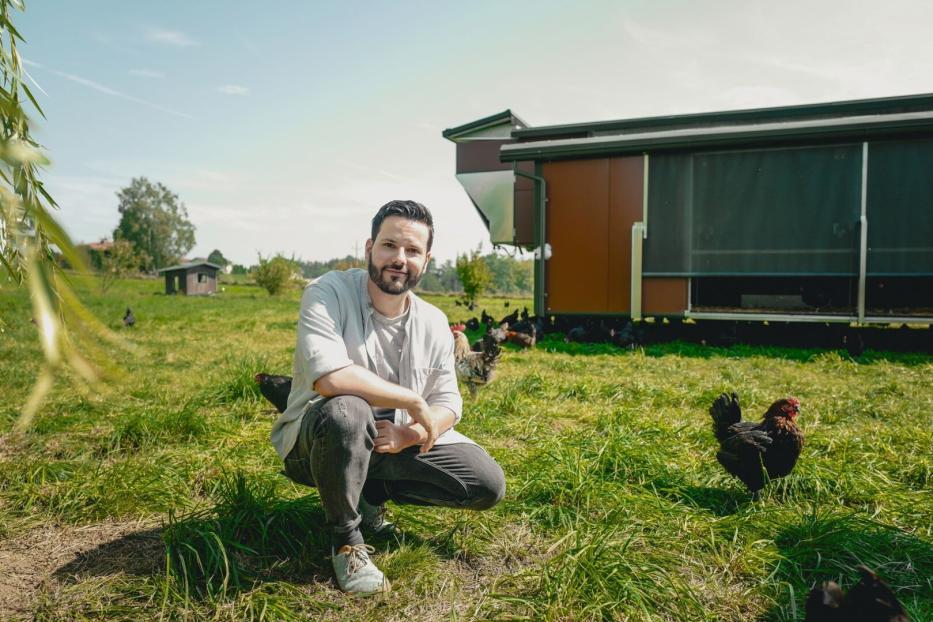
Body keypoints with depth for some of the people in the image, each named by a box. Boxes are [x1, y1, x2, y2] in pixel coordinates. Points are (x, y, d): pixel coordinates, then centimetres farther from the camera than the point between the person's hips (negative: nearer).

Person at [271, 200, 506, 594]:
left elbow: (448, 402, 2)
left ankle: (370, 494, 12)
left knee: (489, 485, -7)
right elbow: (329, 377, -34)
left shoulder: (434, 323, -1)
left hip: (397, 441, 5)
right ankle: (345, 539, -12)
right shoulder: (328, 294, -18)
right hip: (314, 441, -5)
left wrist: (409, 436, -20)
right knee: (346, 411, -40)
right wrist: (413, 401, -24)